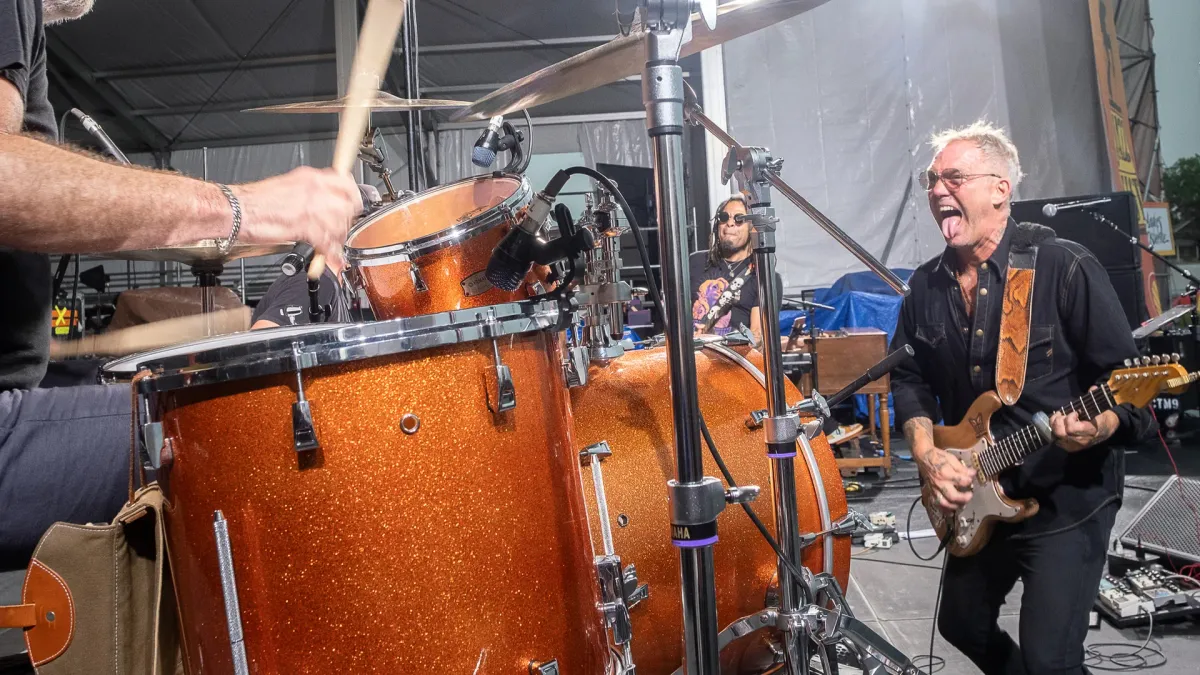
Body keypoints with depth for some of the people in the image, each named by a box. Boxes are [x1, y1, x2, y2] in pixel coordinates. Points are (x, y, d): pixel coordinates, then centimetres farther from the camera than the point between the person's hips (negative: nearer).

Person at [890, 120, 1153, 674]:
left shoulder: (1064, 267, -16)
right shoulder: (927, 287, 1)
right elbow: (909, 378, 8)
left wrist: (1097, 427, -34)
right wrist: (926, 453, -6)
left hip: (1068, 498, -6)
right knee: (962, 625, 20)